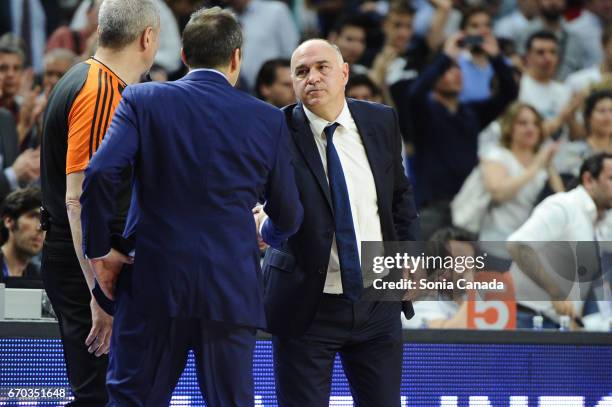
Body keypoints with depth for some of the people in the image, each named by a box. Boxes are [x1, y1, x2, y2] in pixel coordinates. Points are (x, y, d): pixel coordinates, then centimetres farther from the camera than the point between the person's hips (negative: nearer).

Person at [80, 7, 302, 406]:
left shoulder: (143, 101, 0)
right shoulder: (268, 119, 4)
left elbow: (99, 174, -13)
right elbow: (288, 217, 11)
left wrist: (100, 250, -1)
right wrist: (270, 236, 35)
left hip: (153, 284, -1)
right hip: (232, 290, 1)